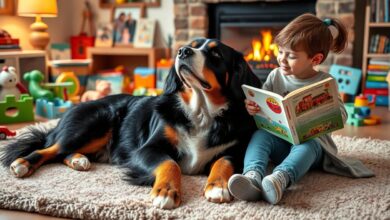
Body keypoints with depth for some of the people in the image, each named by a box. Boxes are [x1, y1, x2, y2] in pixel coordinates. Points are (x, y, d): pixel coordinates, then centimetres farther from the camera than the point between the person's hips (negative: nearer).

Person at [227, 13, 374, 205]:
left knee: (305, 146, -36)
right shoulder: (275, 76, 4)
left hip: (312, 140, -2)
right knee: (260, 135, -28)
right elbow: (262, 105, 6)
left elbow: (341, 115, -8)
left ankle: (281, 178, -64)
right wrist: (251, 108, -18)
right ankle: (252, 176, -55)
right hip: (279, 140, 3)